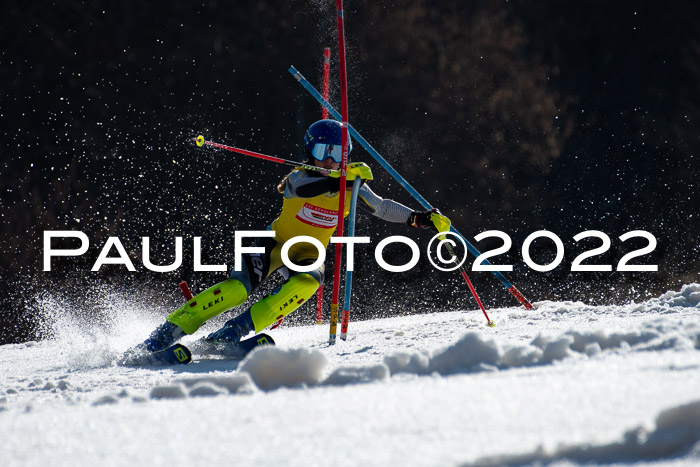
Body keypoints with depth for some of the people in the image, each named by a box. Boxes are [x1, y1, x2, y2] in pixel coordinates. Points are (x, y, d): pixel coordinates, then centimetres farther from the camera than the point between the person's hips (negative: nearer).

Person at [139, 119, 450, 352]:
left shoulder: (352, 186, -6)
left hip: (308, 256, 3)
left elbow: (383, 207, 3)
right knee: (240, 287, -28)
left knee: (310, 280, -33)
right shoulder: (300, 178, -16)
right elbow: (303, 188, -40)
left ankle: (238, 329, -31)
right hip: (276, 243, -3)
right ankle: (172, 328, -21)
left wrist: (420, 219, -10)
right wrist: (339, 179, -55)